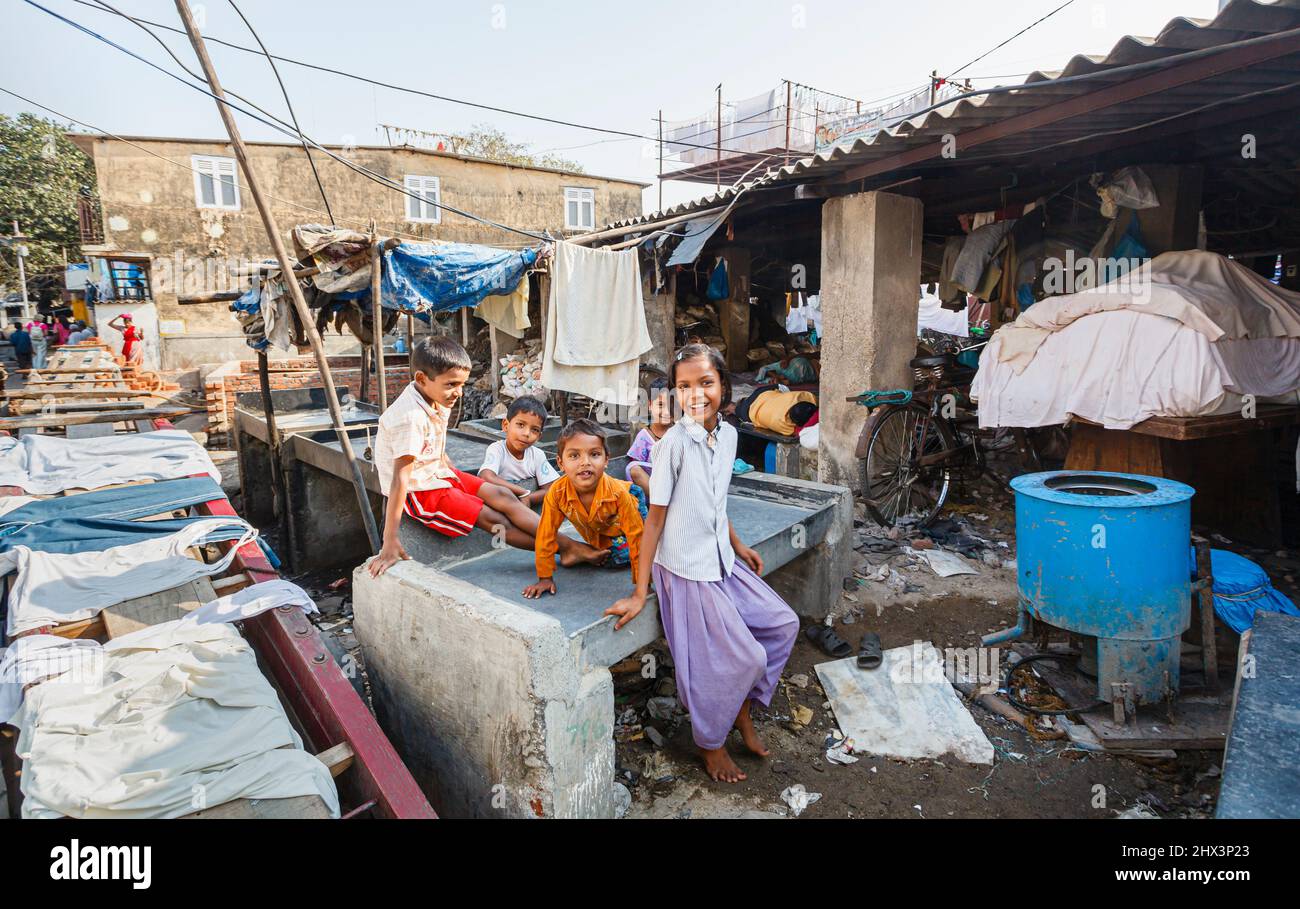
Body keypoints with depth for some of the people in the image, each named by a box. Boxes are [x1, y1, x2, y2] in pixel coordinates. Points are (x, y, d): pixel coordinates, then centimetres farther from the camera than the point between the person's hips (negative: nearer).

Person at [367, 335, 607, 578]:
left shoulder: (439, 400, -1)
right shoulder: (410, 416, -28)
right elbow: (400, 478, -31)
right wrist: (390, 542, -31)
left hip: (438, 474, 8)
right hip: (417, 491, -8)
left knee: (502, 496, -8)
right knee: (494, 520, -13)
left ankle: (569, 545, -12)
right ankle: (563, 549, -5)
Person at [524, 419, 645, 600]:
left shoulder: (618, 493, -42)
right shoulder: (556, 493, -37)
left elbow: (636, 535, -33)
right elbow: (546, 534, -23)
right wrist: (545, 578, -17)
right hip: (595, 532, 2)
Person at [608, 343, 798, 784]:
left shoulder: (728, 434, 1)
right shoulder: (673, 443, -20)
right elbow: (656, 517, -17)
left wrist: (737, 546, 19)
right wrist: (640, 591, -16)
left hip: (723, 563, 7)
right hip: (686, 571, -7)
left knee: (782, 624, 12)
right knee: (740, 658, -2)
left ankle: (742, 709, 32)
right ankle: (710, 744, 25)